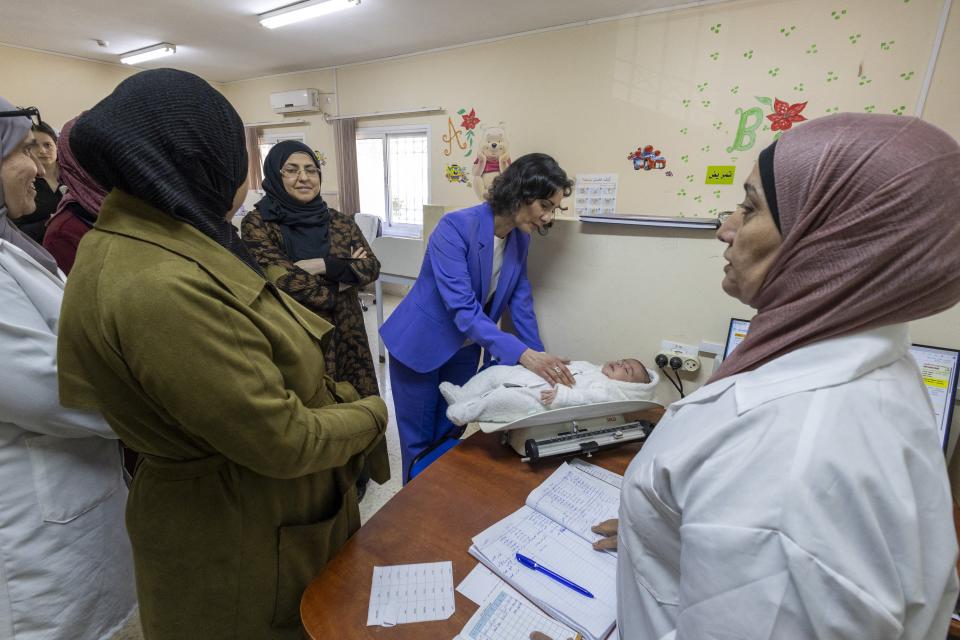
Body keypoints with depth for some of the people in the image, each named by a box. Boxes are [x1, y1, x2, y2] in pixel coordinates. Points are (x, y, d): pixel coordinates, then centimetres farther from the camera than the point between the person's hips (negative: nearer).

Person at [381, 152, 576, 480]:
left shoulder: (520, 239, -5)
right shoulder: (455, 227, -27)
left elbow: (521, 303, 0)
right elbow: (462, 307, -33)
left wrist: (541, 361, -6)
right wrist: (522, 354, -40)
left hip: (464, 349, 6)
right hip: (420, 345, -5)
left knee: (449, 437, 18)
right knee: (418, 441, 11)